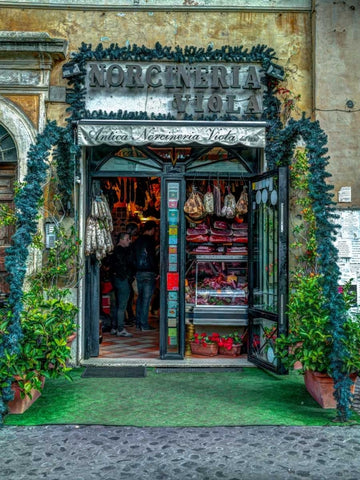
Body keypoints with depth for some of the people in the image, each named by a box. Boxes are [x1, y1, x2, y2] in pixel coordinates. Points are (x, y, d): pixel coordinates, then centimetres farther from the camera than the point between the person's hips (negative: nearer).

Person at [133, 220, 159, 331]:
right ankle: (144, 325, -2)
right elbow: (152, 257, -16)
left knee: (140, 297, 13)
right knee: (146, 299, -4)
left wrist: (136, 269, 17)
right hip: (149, 273, -7)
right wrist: (157, 272, -9)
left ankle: (138, 323, 18)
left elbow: (134, 257, 14)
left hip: (138, 272, 7)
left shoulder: (137, 240, 12)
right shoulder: (150, 240, -11)